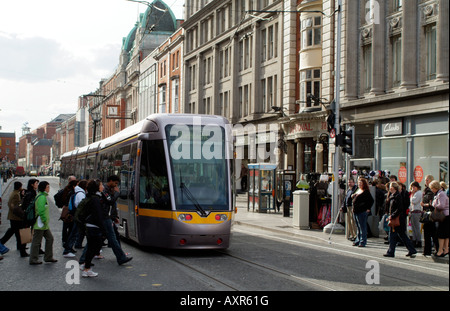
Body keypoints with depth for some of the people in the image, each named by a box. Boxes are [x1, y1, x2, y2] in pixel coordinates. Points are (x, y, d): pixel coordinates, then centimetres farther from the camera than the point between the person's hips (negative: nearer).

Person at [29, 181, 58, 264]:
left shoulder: (43, 196, 15)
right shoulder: (42, 197, -18)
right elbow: (41, 211, -25)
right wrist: (45, 221, -21)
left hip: (44, 224, 10)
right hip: (40, 223, -10)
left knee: (50, 238, 12)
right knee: (36, 241, -2)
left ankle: (48, 257, 19)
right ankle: (33, 259, 6)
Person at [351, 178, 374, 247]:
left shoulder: (366, 192, -9)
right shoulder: (358, 190, 17)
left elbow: (371, 200, -14)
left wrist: (368, 209, -16)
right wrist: (353, 196, 7)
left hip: (362, 212, -9)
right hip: (356, 211, 9)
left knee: (362, 227, -4)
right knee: (358, 227, 15)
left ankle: (363, 242, 0)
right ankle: (358, 241, 22)